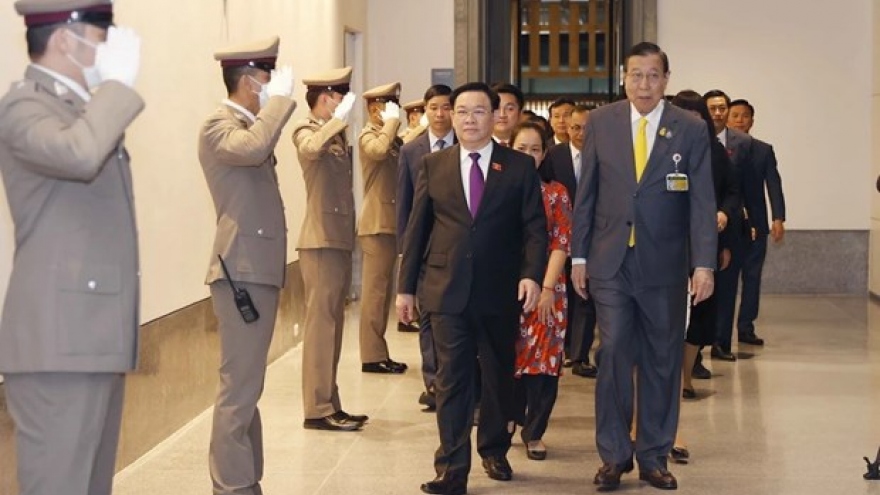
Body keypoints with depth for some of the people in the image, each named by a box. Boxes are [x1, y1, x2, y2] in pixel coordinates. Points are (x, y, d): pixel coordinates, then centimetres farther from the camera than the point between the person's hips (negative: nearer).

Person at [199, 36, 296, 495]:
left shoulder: (247, 125, 17)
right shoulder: (219, 126, -12)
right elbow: (252, 149, -34)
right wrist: (281, 98, -24)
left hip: (256, 271, 11)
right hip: (242, 272, -11)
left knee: (246, 388, 15)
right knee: (238, 391, -9)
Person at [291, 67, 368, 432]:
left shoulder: (334, 135, 19)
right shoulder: (307, 130, -7)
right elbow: (311, 149, -31)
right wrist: (339, 118, -25)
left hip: (339, 239, 9)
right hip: (321, 241, -9)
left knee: (332, 324, 11)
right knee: (320, 323, -9)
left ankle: (330, 404, 16)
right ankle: (318, 409, -7)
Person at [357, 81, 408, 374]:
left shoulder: (391, 138, 20)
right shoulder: (369, 136, -9)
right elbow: (380, 150, -32)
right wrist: (392, 122, -20)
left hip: (390, 223, 9)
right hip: (377, 224, -9)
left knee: (383, 291, 12)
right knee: (375, 291, -7)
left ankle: (377, 353, 18)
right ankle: (372, 356, -4)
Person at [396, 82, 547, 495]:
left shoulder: (520, 166, 3)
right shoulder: (433, 165, 7)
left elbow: (535, 228, -1)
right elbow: (416, 228, 8)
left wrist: (532, 274, -16)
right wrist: (406, 286, 6)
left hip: (501, 291, 0)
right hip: (447, 290, 0)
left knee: (500, 375, 12)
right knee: (452, 379, -3)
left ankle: (494, 451, 31)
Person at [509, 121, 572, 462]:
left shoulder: (556, 193, 5)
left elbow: (561, 244, -1)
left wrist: (548, 288, -11)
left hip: (546, 288, 0)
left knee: (544, 357, -3)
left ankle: (534, 431, 9)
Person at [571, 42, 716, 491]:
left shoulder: (690, 130, 0)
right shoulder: (600, 122, 3)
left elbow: (702, 202, -3)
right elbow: (586, 193, 7)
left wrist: (704, 265, -10)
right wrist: (579, 255, 5)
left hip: (664, 265, 0)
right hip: (611, 263, 0)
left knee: (662, 361, 6)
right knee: (613, 354, -4)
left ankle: (653, 456, 17)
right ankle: (613, 455, 8)